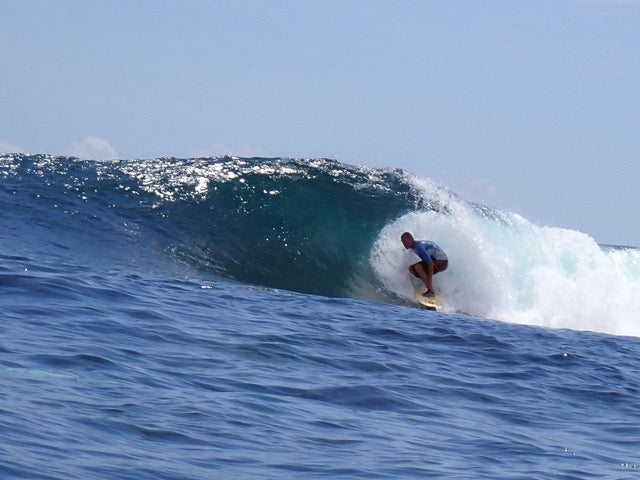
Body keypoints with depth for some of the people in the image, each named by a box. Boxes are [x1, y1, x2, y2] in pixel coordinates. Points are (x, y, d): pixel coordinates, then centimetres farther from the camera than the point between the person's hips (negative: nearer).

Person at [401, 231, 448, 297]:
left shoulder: (419, 247, -27)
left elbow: (430, 263, -32)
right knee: (412, 269, 3)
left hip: (441, 262, -10)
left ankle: (431, 291, -25)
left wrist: (429, 280, -30)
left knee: (417, 266, -28)